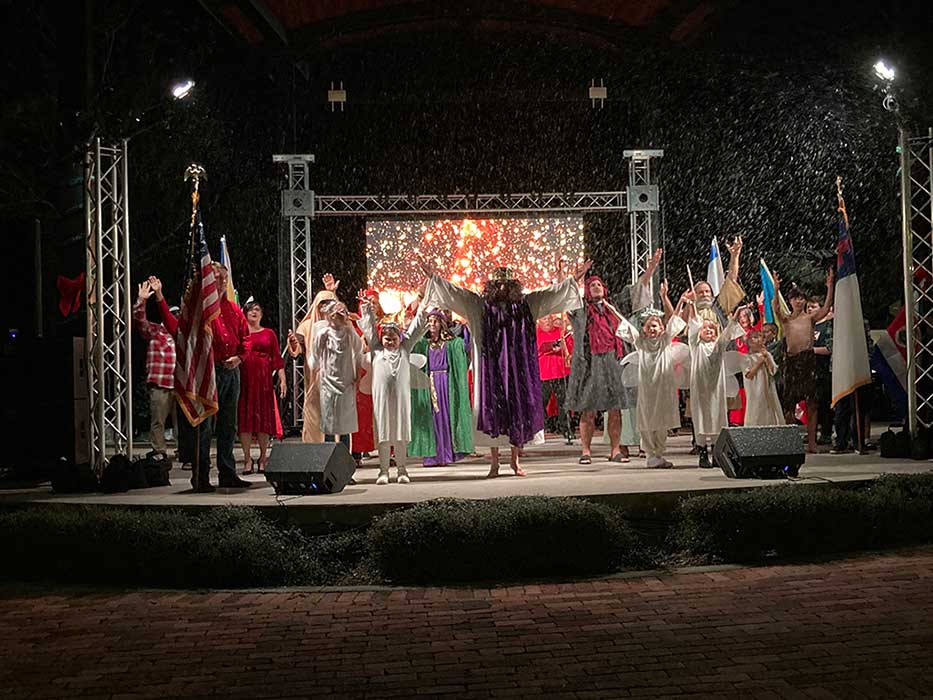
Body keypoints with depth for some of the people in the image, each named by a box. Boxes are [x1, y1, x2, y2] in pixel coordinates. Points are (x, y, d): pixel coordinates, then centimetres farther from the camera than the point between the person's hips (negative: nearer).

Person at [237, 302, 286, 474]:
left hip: (264, 379, 0)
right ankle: (247, 459, 3)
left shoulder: (269, 333, 11)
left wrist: (282, 379, 0)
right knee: (245, 417, -1)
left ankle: (263, 458, 8)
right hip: (244, 378, 0)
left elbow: (277, 358, 6)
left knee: (264, 417, 1)